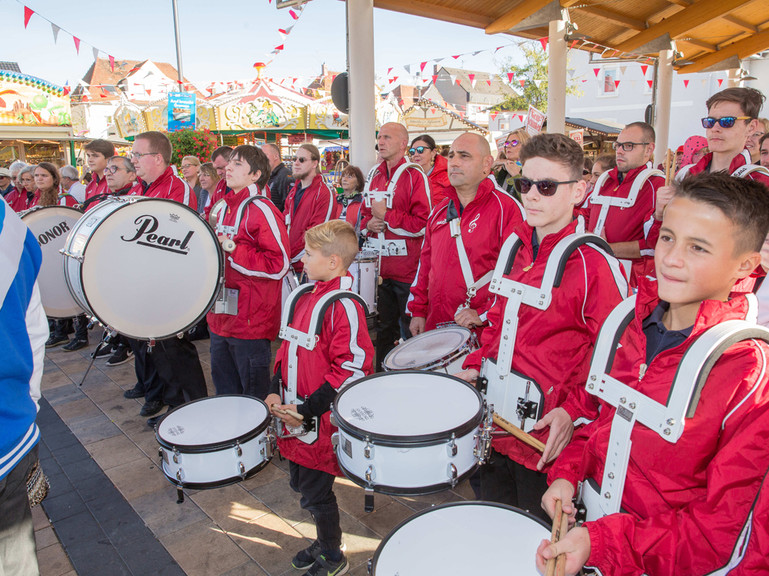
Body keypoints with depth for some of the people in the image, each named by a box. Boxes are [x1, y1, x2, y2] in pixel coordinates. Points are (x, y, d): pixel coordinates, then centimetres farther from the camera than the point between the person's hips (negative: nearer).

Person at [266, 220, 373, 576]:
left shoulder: (343, 305, -21)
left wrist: (307, 409, -21)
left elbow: (354, 367, -25)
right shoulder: (305, 296, 6)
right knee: (300, 484, 22)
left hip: (323, 421, -8)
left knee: (315, 493, 7)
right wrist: (276, 390, 5)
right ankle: (325, 541, 46)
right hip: (294, 414, 8)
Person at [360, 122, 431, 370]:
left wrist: (387, 215, -16)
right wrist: (368, 224, 0)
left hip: (407, 269, -6)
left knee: (411, 330, 4)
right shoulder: (374, 176, 13)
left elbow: (423, 224, -15)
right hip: (380, 268, 6)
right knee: (384, 328, 16)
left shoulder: (415, 176, -8)